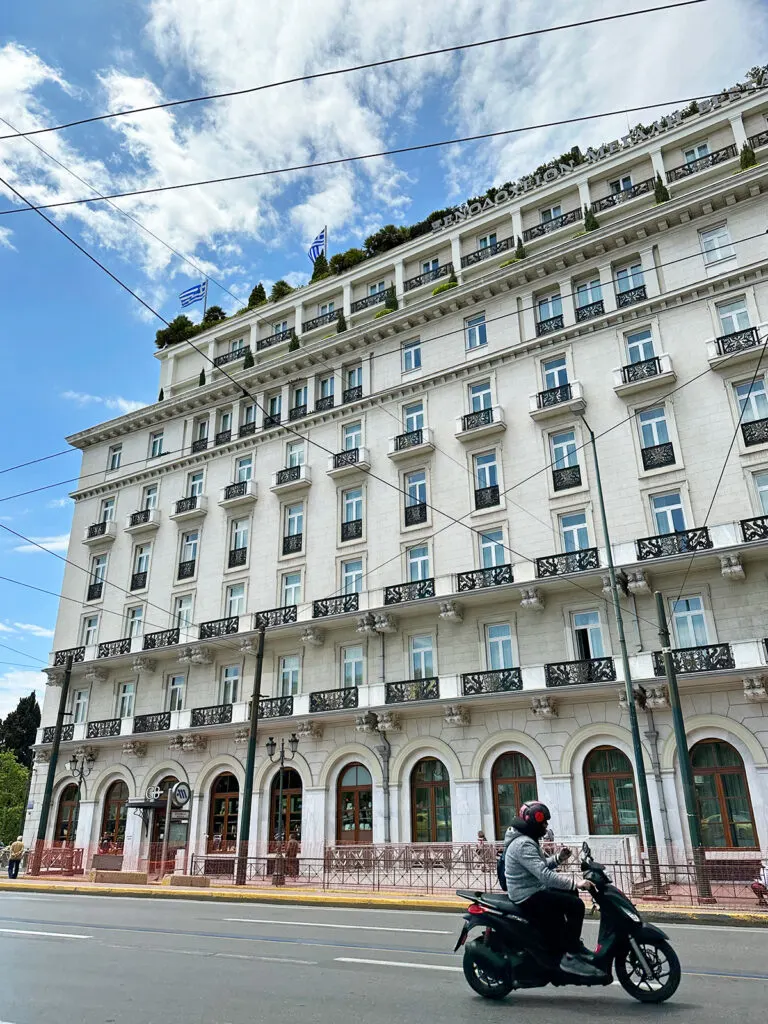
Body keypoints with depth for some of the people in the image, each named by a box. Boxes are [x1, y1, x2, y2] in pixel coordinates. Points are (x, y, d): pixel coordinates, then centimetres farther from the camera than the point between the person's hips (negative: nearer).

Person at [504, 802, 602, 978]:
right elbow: (544, 875, -31)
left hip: (532, 891, 11)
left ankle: (573, 943, 23)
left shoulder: (527, 840, 13)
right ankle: (570, 957, -12)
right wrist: (575, 883, -31)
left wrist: (558, 859, 2)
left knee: (570, 894, 20)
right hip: (529, 897, -11)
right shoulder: (523, 844, -22)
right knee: (575, 905, -18)